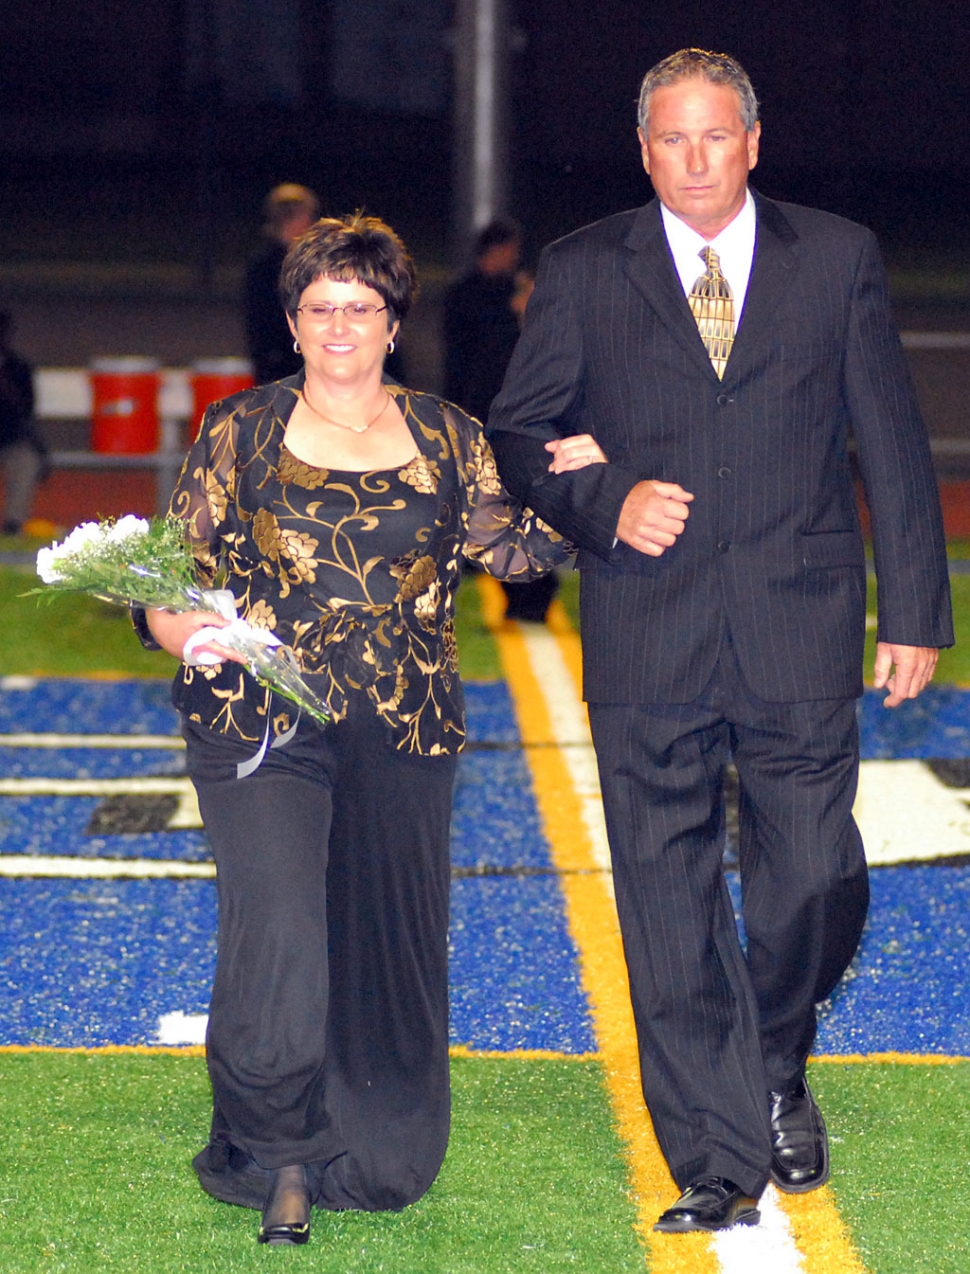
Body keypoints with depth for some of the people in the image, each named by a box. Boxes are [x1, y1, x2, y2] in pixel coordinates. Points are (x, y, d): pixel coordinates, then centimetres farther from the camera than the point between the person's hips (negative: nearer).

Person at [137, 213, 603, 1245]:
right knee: (277, 937, -16)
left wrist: (570, 484, -6)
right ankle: (277, 1156, 2)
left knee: (392, 945, 6)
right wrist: (189, 628, -16)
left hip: (404, 734, 3)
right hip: (261, 725, -3)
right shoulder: (240, 433, 5)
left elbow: (512, 548, 10)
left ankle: (376, 1157, 24)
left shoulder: (444, 439, 11)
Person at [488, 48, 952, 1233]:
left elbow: (892, 444, 8)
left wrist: (914, 610, 4)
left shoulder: (837, 258, 6)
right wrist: (604, 501, -10)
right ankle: (716, 1162, 9)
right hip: (648, 644, 0)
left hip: (801, 636, 0)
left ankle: (777, 1072, 31)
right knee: (671, 907, 0)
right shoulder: (582, 274, 6)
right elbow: (514, 436, 9)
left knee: (816, 883, 0)